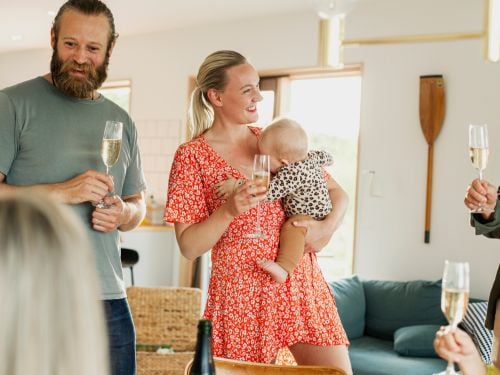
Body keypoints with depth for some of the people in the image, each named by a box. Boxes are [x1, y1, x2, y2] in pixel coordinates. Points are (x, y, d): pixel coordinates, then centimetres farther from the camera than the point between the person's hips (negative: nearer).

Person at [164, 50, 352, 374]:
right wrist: (229, 210, -21)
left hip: (302, 284, 3)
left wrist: (327, 228, -8)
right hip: (241, 292, -3)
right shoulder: (192, 155, -2)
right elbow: (189, 246, -6)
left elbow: (338, 194, 12)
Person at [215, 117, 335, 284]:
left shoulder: (291, 173, -28)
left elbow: (267, 191, -33)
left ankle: (283, 268, -50)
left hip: (311, 219, -12)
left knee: (292, 227, -36)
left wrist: (237, 185, -27)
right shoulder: (312, 156, 1)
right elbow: (327, 157, 21)